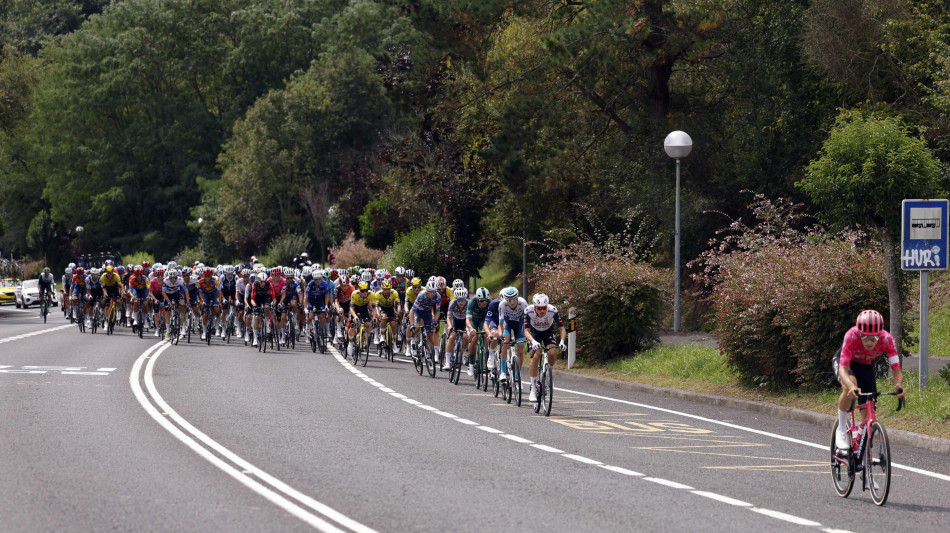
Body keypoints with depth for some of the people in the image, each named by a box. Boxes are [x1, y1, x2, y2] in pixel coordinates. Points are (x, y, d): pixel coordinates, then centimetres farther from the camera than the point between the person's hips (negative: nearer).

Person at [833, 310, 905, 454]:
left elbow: (896, 369, -33)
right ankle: (841, 430, -19)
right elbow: (843, 369, -44)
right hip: (845, 361, -3)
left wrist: (898, 385, -55)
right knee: (849, 386, -37)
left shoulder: (887, 339, -33)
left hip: (866, 365, 3)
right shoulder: (852, 336, -40)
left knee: (868, 413, -1)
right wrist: (852, 387, -64)